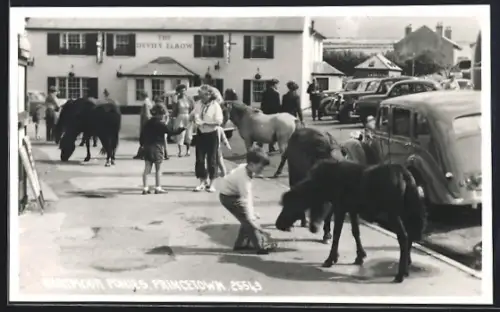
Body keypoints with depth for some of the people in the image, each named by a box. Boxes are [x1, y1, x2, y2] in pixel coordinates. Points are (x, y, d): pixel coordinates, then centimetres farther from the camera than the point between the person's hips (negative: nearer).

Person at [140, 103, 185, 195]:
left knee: (147, 168, 5)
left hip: (147, 147, 5)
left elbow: (142, 135, 10)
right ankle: (158, 188, 8)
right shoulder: (161, 124, -10)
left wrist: (142, 144, 19)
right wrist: (181, 129, 2)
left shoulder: (148, 123, 7)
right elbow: (171, 132, -8)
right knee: (158, 168, 4)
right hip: (157, 147, -5)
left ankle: (145, 188, 4)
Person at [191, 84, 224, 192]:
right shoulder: (199, 103, 0)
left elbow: (219, 121, -19)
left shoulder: (215, 105, -13)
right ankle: (202, 182, 17)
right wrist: (194, 116, -12)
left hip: (211, 135, -4)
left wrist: (205, 123, -24)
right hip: (200, 134, 4)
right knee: (199, 159, 5)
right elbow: (192, 115, 12)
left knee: (211, 159, 5)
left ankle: (211, 183, 15)